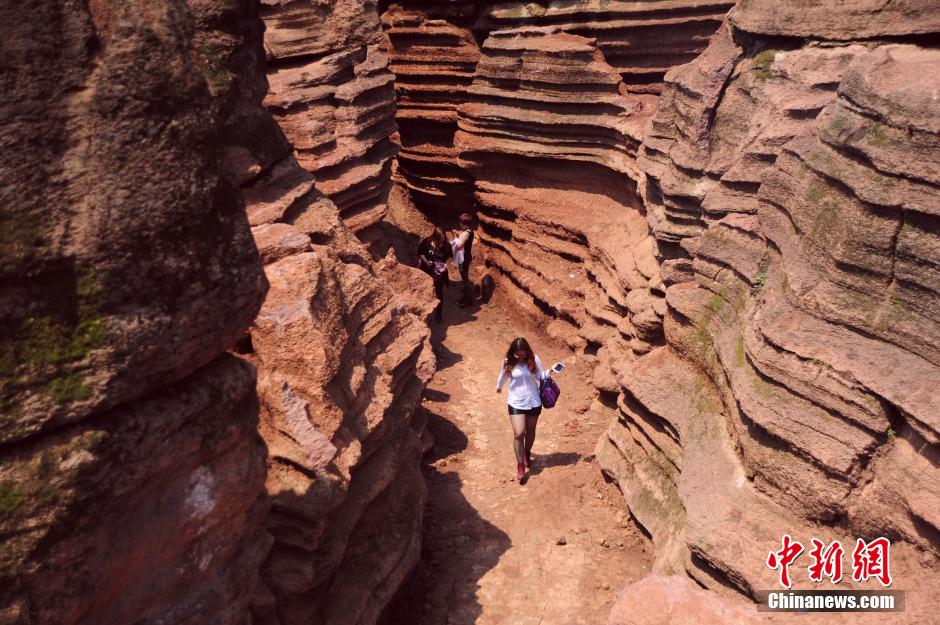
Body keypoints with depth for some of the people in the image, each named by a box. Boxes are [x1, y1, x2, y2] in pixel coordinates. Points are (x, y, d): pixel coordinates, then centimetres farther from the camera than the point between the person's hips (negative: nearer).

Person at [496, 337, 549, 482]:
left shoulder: (534, 360, -10)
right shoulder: (508, 362, -10)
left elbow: (540, 376, 0)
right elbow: (503, 377, 10)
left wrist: (549, 372, -20)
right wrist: (499, 387, 28)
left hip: (533, 402, 2)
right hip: (516, 403, -1)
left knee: (530, 431, 18)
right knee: (518, 434, -10)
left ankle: (527, 454, 46)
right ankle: (520, 464, 6)